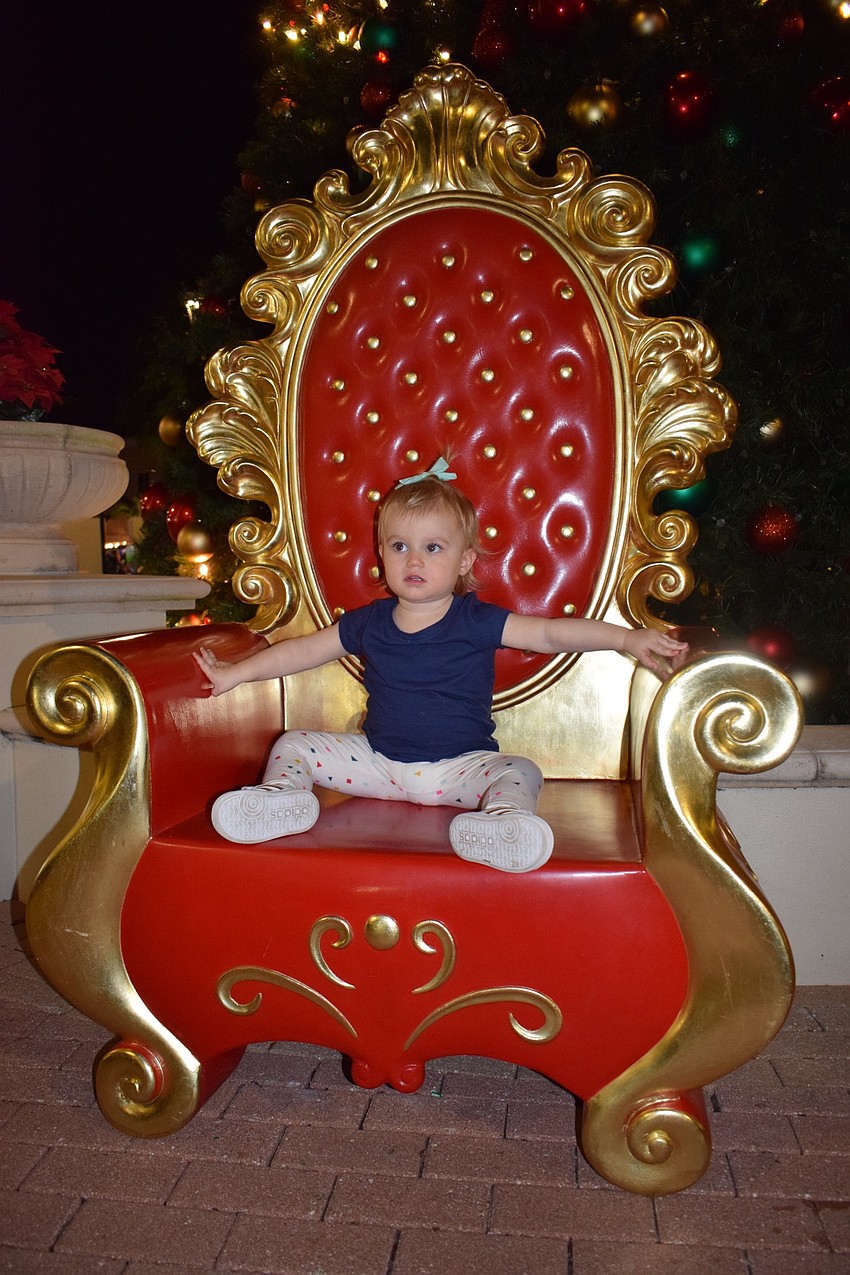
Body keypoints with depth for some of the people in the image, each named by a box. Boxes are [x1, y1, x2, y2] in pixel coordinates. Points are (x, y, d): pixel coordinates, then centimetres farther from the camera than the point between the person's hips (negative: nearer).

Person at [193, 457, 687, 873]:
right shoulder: (368, 623, 1)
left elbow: (551, 633, -15)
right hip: (379, 761, 4)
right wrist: (235, 673, 10)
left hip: (461, 767, -3)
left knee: (522, 772, -30)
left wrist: (627, 638, -26)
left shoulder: (477, 621, -8)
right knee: (294, 745, -2)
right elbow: (304, 650, 10)